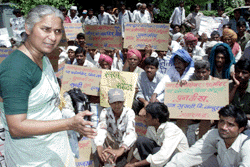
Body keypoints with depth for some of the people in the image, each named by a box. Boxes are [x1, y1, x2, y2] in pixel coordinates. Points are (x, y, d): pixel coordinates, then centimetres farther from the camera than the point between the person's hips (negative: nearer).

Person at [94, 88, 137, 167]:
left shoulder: (129, 112, -17)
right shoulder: (105, 112, -12)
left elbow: (131, 132, -33)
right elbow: (100, 131, -28)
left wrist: (120, 150, -51)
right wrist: (100, 148, -49)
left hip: (125, 146, -1)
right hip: (111, 144, 1)